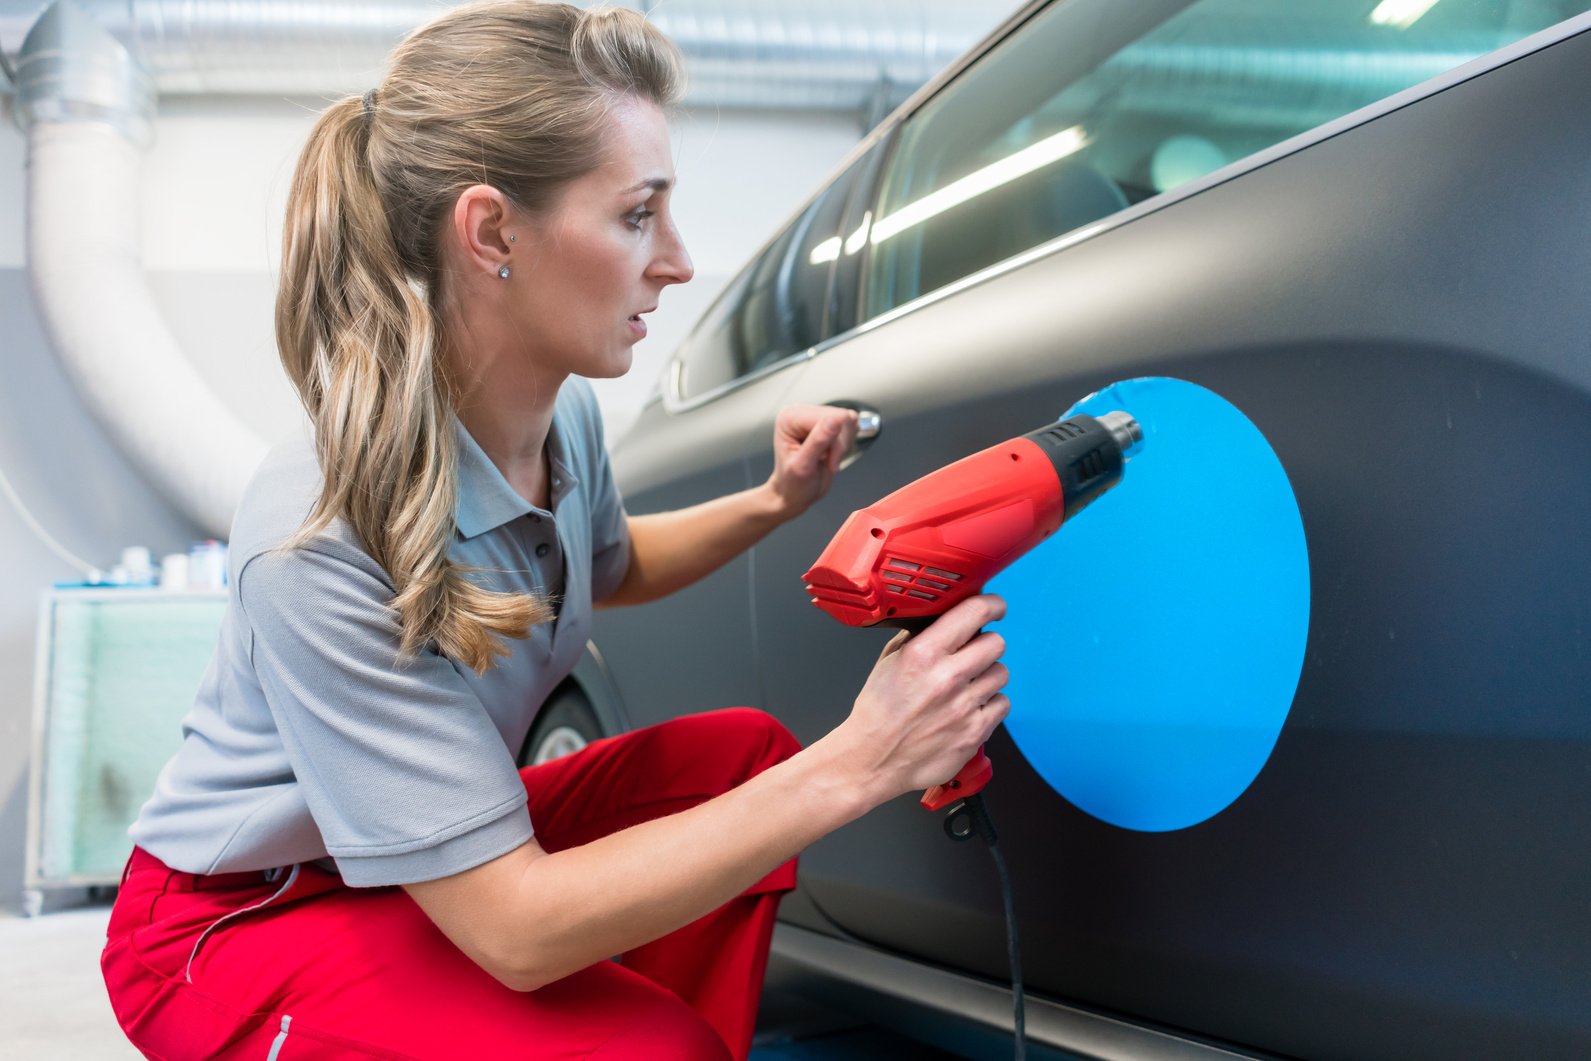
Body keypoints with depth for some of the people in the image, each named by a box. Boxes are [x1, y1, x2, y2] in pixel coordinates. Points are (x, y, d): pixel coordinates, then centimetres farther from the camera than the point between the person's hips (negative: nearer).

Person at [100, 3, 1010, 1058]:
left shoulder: (567, 414, -11)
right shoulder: (319, 542, -34)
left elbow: (608, 568, 16)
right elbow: (516, 933, -33)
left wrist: (769, 504, -4)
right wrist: (853, 767, -36)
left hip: (436, 842, 7)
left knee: (743, 749, -7)